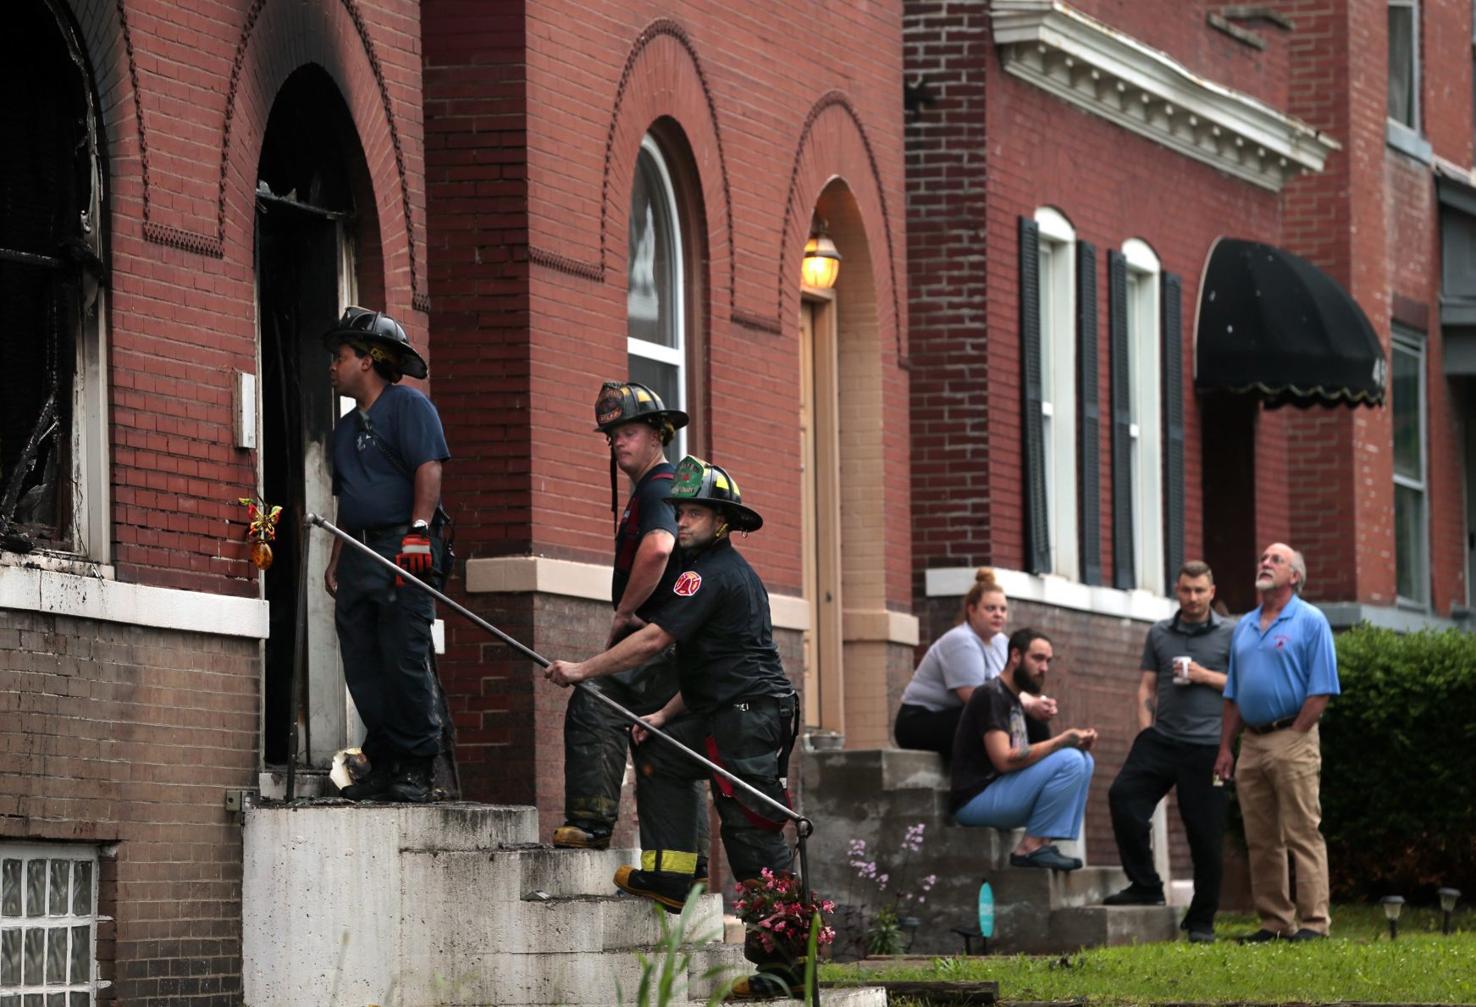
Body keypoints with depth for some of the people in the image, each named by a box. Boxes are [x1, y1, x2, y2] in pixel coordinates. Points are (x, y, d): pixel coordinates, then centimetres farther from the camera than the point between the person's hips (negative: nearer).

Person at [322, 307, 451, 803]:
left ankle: (416, 769, -8)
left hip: (402, 547, -9)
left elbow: (429, 469, -12)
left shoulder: (407, 405, 0)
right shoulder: (347, 428, 25)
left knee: (406, 661, -11)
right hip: (359, 554, 9)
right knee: (363, 667, 4)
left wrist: (418, 531, -21)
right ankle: (383, 766, 8)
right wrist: (335, 562, 19)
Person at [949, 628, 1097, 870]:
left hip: (1000, 794, 9)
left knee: (1083, 760, 7)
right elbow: (1004, 760, -22)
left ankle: (1044, 844, -2)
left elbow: (1034, 756, 15)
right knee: (1070, 761, -19)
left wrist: (1076, 741, -3)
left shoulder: (1016, 702, 18)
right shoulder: (991, 695, -12)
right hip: (975, 799, -9)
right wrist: (1062, 741, -18)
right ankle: (1032, 847, -13)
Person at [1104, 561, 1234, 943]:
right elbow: (1147, 687, 15)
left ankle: (1201, 921, 10)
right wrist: (1145, 730, 3)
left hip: (1206, 744, -3)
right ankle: (1145, 886, -6)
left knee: (1206, 833, -1)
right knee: (1123, 795, -18)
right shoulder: (1159, 634, 16)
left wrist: (1206, 676, -9)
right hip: (1162, 738, 3)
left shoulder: (1229, 635, 6)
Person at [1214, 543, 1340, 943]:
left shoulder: (1310, 622, -2)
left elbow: (1321, 691, -8)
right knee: (1260, 841, 6)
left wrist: (1293, 736, -13)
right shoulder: (1244, 626, 18)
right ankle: (1273, 921, 11)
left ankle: (1314, 921, -9)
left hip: (1292, 739, -7)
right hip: (1252, 742, 7)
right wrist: (1226, 747, 13)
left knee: (1303, 835, -9)